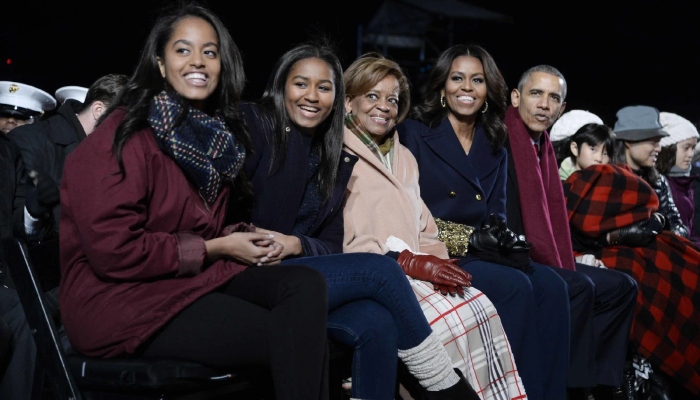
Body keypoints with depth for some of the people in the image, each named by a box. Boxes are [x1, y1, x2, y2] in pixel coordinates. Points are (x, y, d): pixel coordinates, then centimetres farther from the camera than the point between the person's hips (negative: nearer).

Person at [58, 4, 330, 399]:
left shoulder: (218, 134, 10)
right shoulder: (125, 135, -13)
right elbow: (114, 251, -19)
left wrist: (242, 237, -1)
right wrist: (218, 249, -12)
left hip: (198, 275, 7)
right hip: (120, 296, -7)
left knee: (306, 283, -19)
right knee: (289, 337, -21)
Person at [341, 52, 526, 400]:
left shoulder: (403, 158, 25)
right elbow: (339, 239, -10)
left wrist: (437, 263, -1)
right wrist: (405, 261, -18)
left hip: (413, 273, 7)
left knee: (479, 306, -20)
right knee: (446, 318, -29)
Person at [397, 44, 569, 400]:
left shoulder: (493, 149, 17)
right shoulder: (414, 133, -1)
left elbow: (496, 216, 13)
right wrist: (471, 239, -16)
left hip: (478, 255, 5)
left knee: (551, 286, -21)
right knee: (515, 286, -28)